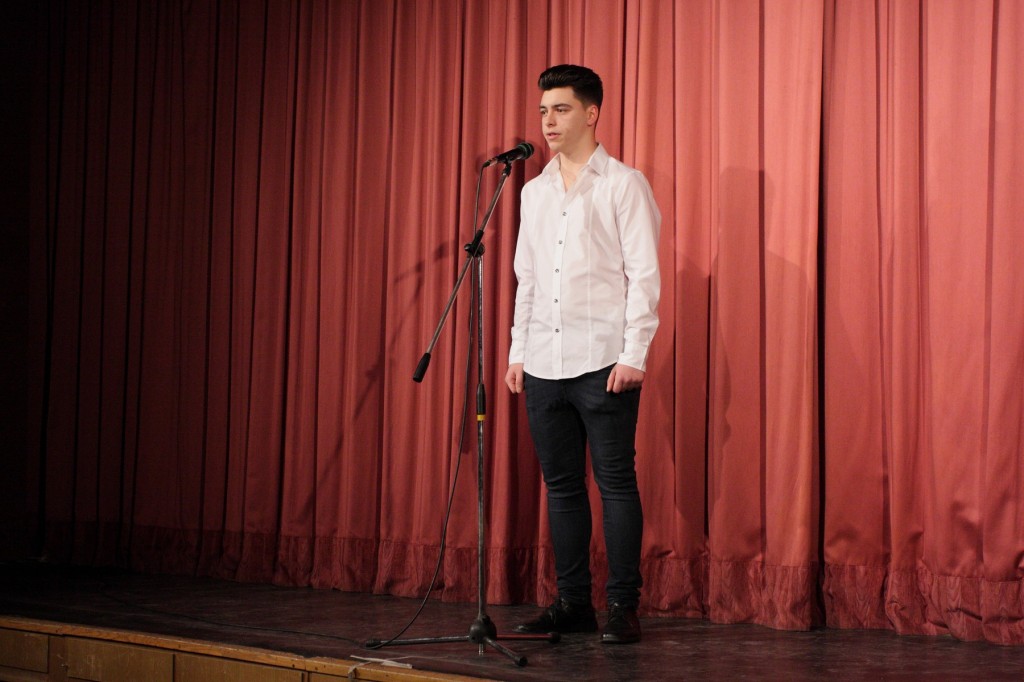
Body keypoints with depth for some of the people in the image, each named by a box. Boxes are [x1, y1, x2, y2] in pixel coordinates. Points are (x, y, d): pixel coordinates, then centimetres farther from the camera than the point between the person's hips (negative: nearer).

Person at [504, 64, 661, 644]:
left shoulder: (623, 185, -1)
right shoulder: (535, 192, 16)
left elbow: (644, 274, -6)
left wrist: (635, 353, -13)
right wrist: (518, 351, 13)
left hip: (602, 362, -6)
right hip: (544, 364, 6)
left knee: (615, 481, -4)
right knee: (561, 484, 8)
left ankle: (624, 606, 2)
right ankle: (574, 602, 16)